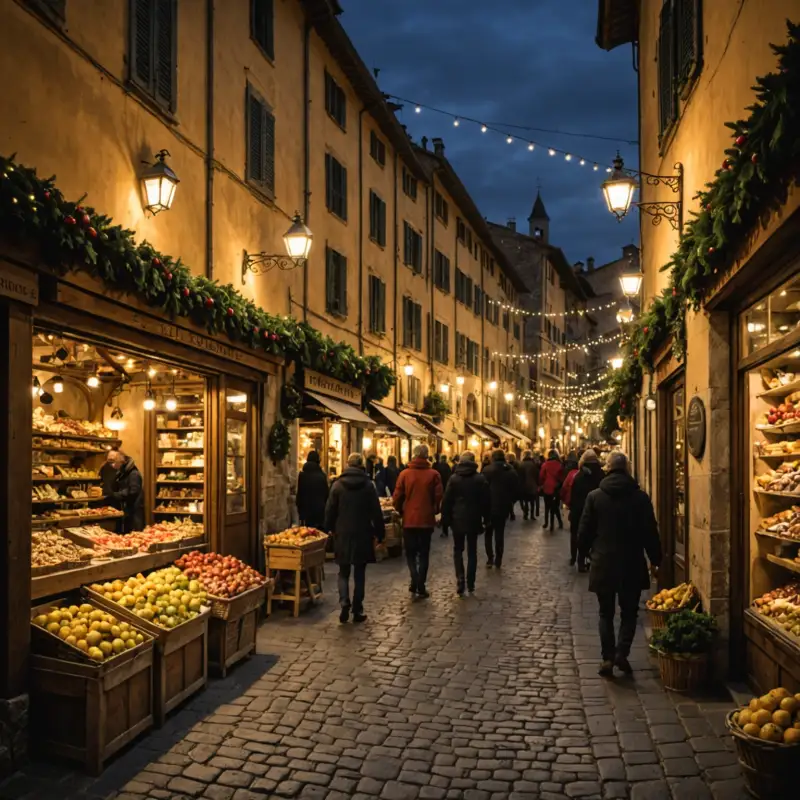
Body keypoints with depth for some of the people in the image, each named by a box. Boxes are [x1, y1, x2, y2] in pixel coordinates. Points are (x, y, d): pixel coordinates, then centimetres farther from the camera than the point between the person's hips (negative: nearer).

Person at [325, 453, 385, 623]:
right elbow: (376, 512, -4)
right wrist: (380, 534, 4)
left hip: (342, 534, 1)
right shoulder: (368, 485, -6)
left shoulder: (338, 485, -3)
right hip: (362, 535, -1)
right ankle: (357, 610, 10)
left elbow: (330, 510, 1)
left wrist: (330, 528, 15)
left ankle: (344, 604, -6)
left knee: (343, 573, 12)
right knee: (359, 574, 8)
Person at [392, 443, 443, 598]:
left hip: (409, 520, 0)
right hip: (426, 519, 0)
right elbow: (438, 497, -7)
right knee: (423, 554, 11)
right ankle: (420, 587, 8)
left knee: (411, 553, 12)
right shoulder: (433, 474, -6)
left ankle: (415, 581, -6)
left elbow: (397, 497, -5)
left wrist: (401, 511, 14)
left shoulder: (405, 474, -6)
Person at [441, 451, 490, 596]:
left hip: (457, 519, 0)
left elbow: (446, 501, -4)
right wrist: (486, 519, 7)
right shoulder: (481, 478, -3)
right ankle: (470, 584, 12)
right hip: (474, 520, 1)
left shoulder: (454, 478, -4)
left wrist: (445, 519, 3)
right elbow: (486, 501, -2)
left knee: (458, 550, 11)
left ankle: (460, 580, -7)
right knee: (472, 551, 11)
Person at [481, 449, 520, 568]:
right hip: (503, 507, 3)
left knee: (488, 533, 11)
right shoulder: (512, 471, 1)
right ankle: (498, 560, 11)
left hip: (489, 506, -2)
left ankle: (490, 558, 6)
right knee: (500, 533, 12)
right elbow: (516, 490, 3)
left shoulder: (487, 470, -11)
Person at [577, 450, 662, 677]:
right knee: (629, 612, 13)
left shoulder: (594, 496, -4)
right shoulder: (640, 497, -4)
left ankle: (608, 658, 6)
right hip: (632, 564, 0)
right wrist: (654, 560, 11)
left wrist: (583, 554, 15)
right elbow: (650, 532, 0)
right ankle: (622, 653, -2)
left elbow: (584, 530, -1)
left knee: (606, 613, 11)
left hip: (603, 563, 0)